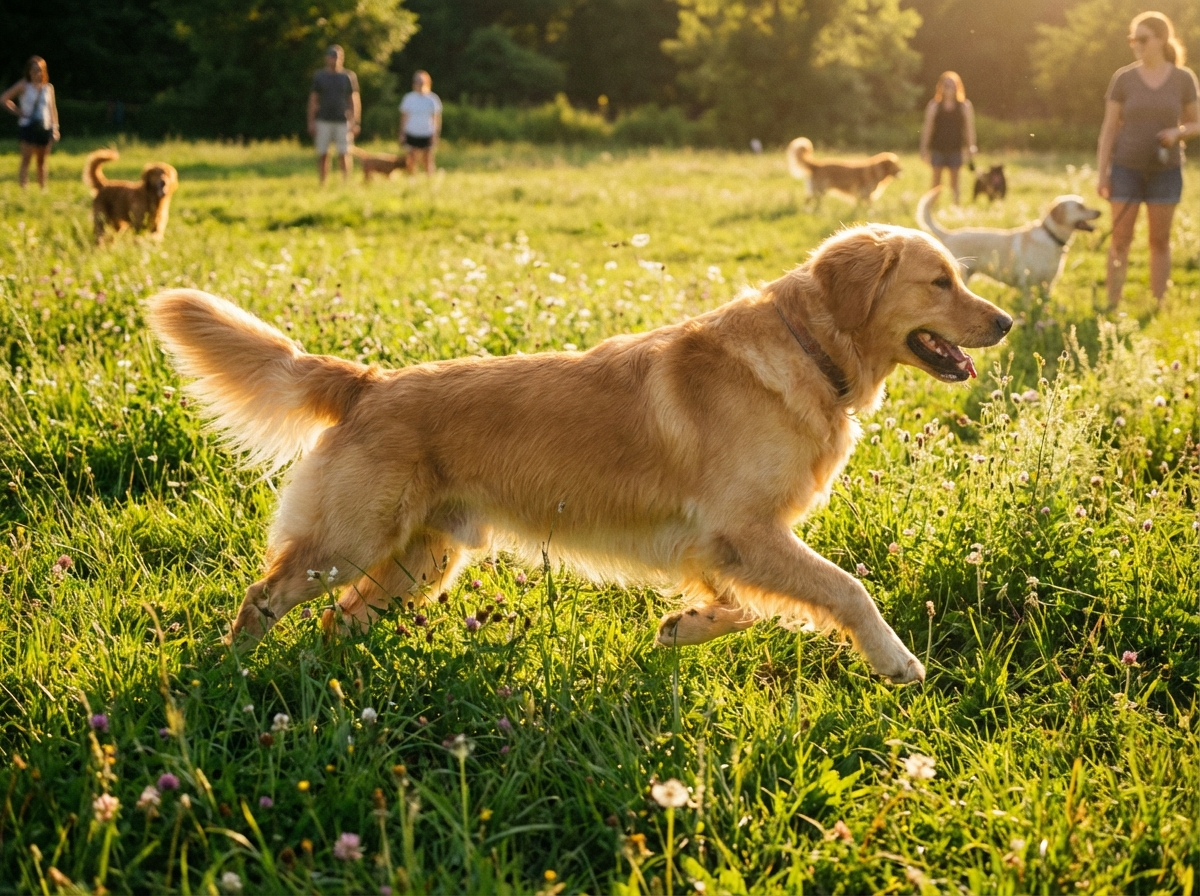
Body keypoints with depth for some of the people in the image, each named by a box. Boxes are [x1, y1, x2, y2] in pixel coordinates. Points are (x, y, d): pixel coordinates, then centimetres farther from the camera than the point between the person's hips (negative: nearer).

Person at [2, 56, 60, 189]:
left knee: (41, 161, 11)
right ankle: (23, 189, -12)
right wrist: (18, 111, -9)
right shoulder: (23, 86, -3)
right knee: (26, 159, -9)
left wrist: (55, 127, 7)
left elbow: (53, 108, 13)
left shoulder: (49, 87, 8)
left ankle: (43, 189, 17)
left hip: (45, 127, 4)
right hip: (28, 127, -4)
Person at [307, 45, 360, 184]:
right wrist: (311, 122, 1)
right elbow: (313, 100, 8)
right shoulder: (319, 76, 7)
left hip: (343, 122, -1)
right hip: (323, 121, 1)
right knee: (322, 154, 1)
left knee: (344, 154, -5)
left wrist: (356, 122, 0)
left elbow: (355, 100, 6)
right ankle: (322, 184, 6)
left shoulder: (348, 77, 5)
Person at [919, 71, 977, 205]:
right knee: (936, 181, 1)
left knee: (954, 182, 5)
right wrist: (924, 148, 0)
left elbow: (969, 128, 4)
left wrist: (971, 148, 0)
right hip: (937, 148, 0)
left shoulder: (965, 106, 2)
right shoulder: (934, 106, 2)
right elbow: (927, 128, 3)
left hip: (955, 149, 0)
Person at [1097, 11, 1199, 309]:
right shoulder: (1123, 79, -2)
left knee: (1160, 240, 5)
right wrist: (1102, 173, -5)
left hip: (1166, 170, 0)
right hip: (1127, 167, 0)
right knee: (1121, 240, 0)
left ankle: (1157, 307, 12)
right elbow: (1109, 128, 0)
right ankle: (1112, 306, 4)